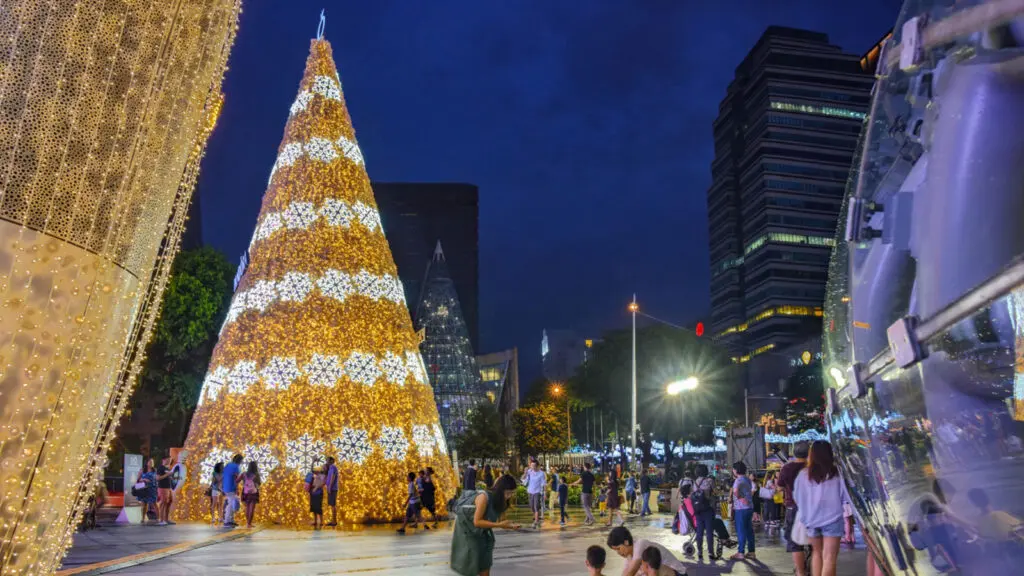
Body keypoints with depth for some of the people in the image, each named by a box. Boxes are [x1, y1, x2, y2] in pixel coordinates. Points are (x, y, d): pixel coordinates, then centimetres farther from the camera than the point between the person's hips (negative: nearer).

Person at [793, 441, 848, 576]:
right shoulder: (836, 473, -9)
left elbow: (797, 497, 4)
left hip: (811, 518, 3)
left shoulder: (804, 474, -5)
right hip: (832, 519, -3)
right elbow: (845, 496, -1)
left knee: (816, 552, 22)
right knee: (829, 557, -3)